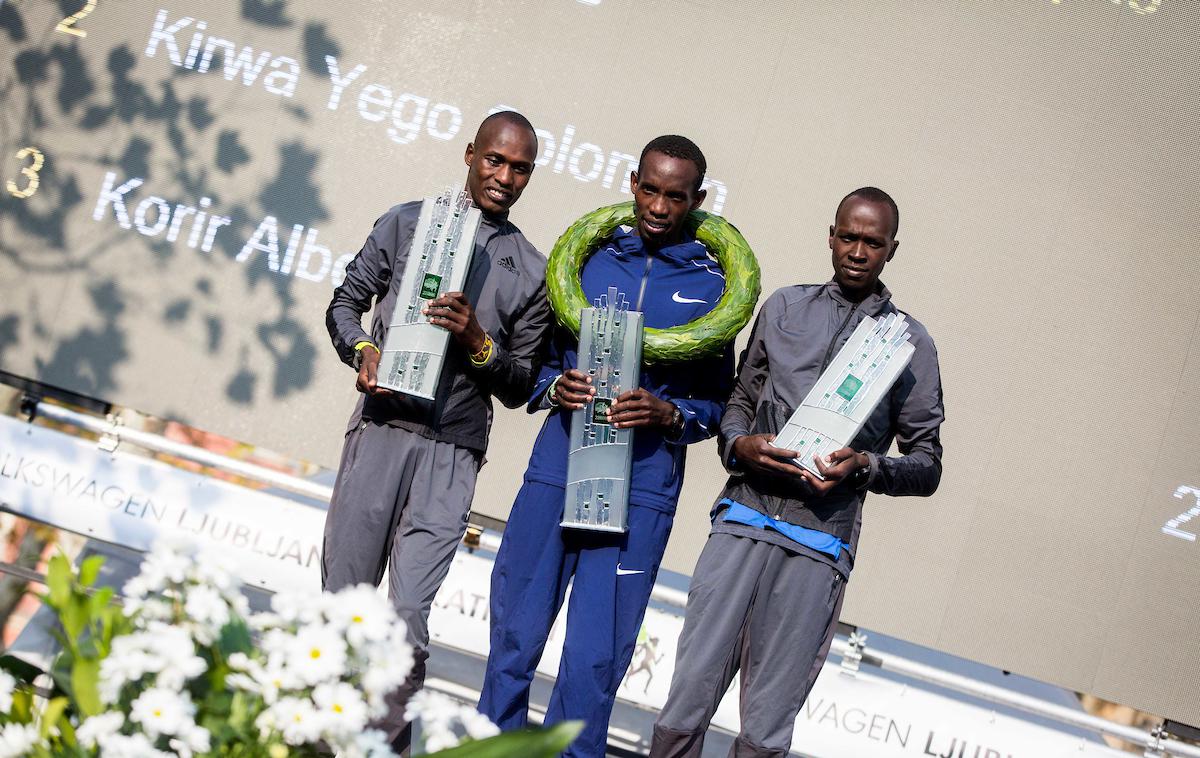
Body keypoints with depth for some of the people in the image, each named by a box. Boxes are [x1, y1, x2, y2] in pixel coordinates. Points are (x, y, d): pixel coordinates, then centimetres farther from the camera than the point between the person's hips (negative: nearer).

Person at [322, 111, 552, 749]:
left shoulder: (532, 273, 10)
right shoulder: (406, 223, 10)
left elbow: (520, 387, 10)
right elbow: (346, 302, 15)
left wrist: (478, 342, -8)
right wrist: (363, 349, -6)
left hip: (451, 455, -1)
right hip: (381, 429, 1)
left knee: (407, 617, -8)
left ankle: (386, 742, 0)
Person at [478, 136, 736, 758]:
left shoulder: (711, 287, 5)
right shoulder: (588, 258, 10)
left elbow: (718, 403, 7)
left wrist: (667, 414, -12)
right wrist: (556, 389, -5)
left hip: (641, 491, -2)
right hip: (556, 471, 2)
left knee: (594, 659, -3)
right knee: (513, 635, 4)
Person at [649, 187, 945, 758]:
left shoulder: (910, 344, 9)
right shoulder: (784, 307, 15)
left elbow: (927, 465, 9)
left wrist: (864, 467, -11)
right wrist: (738, 445, -2)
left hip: (820, 544, -1)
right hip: (745, 519, 2)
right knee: (686, 701, -6)